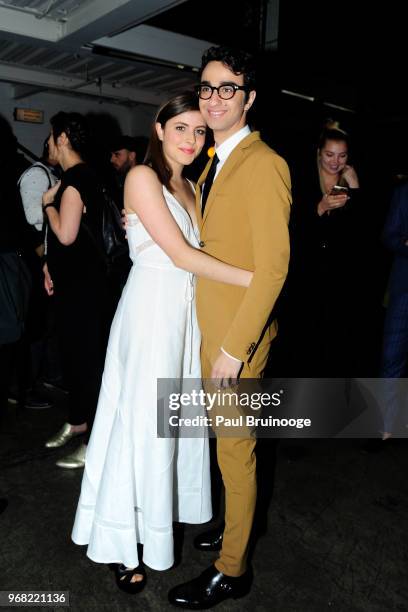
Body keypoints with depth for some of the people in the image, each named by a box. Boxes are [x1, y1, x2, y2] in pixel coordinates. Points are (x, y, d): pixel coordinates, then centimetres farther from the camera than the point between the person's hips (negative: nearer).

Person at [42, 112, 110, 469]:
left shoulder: (75, 178, -15)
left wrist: (48, 202, -8)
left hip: (83, 284, -10)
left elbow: (66, 234, -23)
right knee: (74, 354, 16)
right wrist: (52, 265, 18)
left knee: (88, 357, -4)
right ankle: (77, 421, 30)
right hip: (73, 280, 10)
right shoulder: (77, 176, 15)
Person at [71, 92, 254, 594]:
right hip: (151, 308, -7)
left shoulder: (190, 186, 16)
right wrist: (255, 279, -20)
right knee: (143, 423, 1)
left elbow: (197, 250, 9)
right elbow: (180, 254, -17)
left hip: (187, 310, 8)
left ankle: (170, 507, 36)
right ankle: (124, 543, 18)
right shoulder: (143, 177, -9)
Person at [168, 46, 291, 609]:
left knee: (235, 450, 5)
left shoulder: (265, 164, -16)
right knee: (228, 443, 21)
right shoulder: (214, 165, 15)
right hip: (209, 329, 9)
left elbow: (272, 267, -21)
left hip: (237, 336, -8)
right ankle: (235, 525, 43)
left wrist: (234, 348, -22)